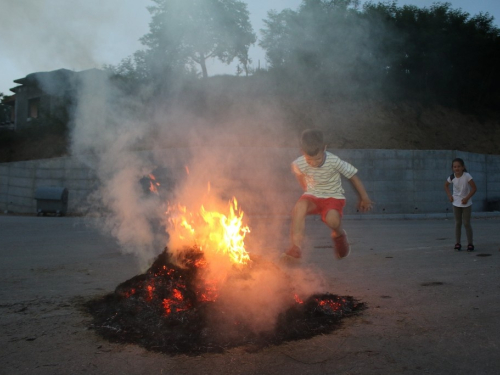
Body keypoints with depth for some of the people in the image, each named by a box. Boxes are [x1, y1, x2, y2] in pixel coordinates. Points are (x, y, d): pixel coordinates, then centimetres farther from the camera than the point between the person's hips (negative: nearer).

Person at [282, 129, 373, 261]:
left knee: (332, 219, -33)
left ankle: (339, 235, 6)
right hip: (312, 196, 2)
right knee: (299, 206, -33)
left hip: (333, 197, -2)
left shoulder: (334, 161, -23)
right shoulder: (298, 164, -16)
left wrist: (364, 199, 1)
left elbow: (353, 176, -10)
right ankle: (296, 247, -26)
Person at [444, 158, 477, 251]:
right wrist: (449, 195, -1)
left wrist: (467, 198, -20)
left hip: (466, 204, -3)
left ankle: (470, 243, 8)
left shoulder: (467, 176, -20)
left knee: (466, 223, -1)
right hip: (456, 203, 3)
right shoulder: (451, 177, -9)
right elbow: (446, 185, 10)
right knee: (458, 223, 8)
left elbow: (474, 188, -17)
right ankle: (457, 243, 13)